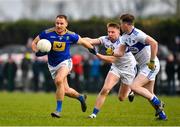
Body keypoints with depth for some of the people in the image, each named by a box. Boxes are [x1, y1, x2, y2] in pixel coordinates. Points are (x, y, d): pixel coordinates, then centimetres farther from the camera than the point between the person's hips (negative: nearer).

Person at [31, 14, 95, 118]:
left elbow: (83, 42, 8)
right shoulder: (47, 33, -11)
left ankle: (59, 110, -23)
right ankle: (81, 97, 40)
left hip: (65, 62, -3)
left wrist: (92, 49, 19)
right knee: (66, 90, 6)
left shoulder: (71, 36, -10)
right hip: (52, 65, 3)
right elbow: (34, 43, 0)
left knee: (59, 80, -31)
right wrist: (38, 52, -18)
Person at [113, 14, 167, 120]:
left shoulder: (137, 34, -22)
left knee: (134, 86, -18)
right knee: (149, 94, 11)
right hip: (143, 66, 10)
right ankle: (162, 114, 19)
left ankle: (158, 103, -10)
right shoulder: (125, 36, 7)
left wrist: (152, 61, -26)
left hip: (151, 66, -10)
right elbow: (121, 53, 7)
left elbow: (154, 43, -30)